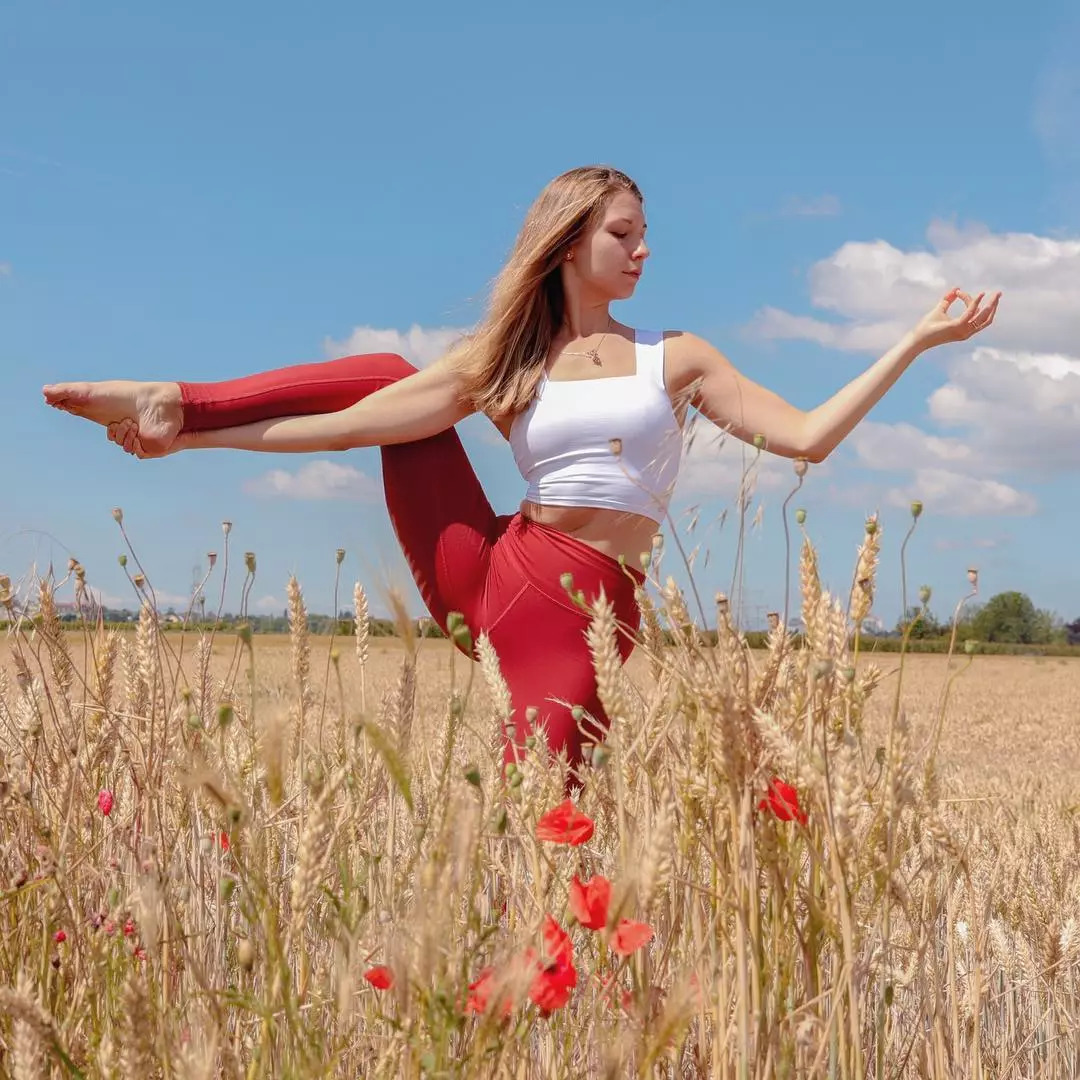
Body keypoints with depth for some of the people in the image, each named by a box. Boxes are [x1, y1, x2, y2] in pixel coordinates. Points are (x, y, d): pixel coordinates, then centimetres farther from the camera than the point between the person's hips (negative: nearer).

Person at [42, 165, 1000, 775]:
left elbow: (808, 436, 3)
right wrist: (189, 435, -4)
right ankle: (176, 402, -1)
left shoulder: (675, 358, 10)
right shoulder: (500, 363, 10)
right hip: (488, 576, 2)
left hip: (586, 617, -2)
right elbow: (354, 425, 2)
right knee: (384, 372, 2)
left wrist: (917, 341, -1)